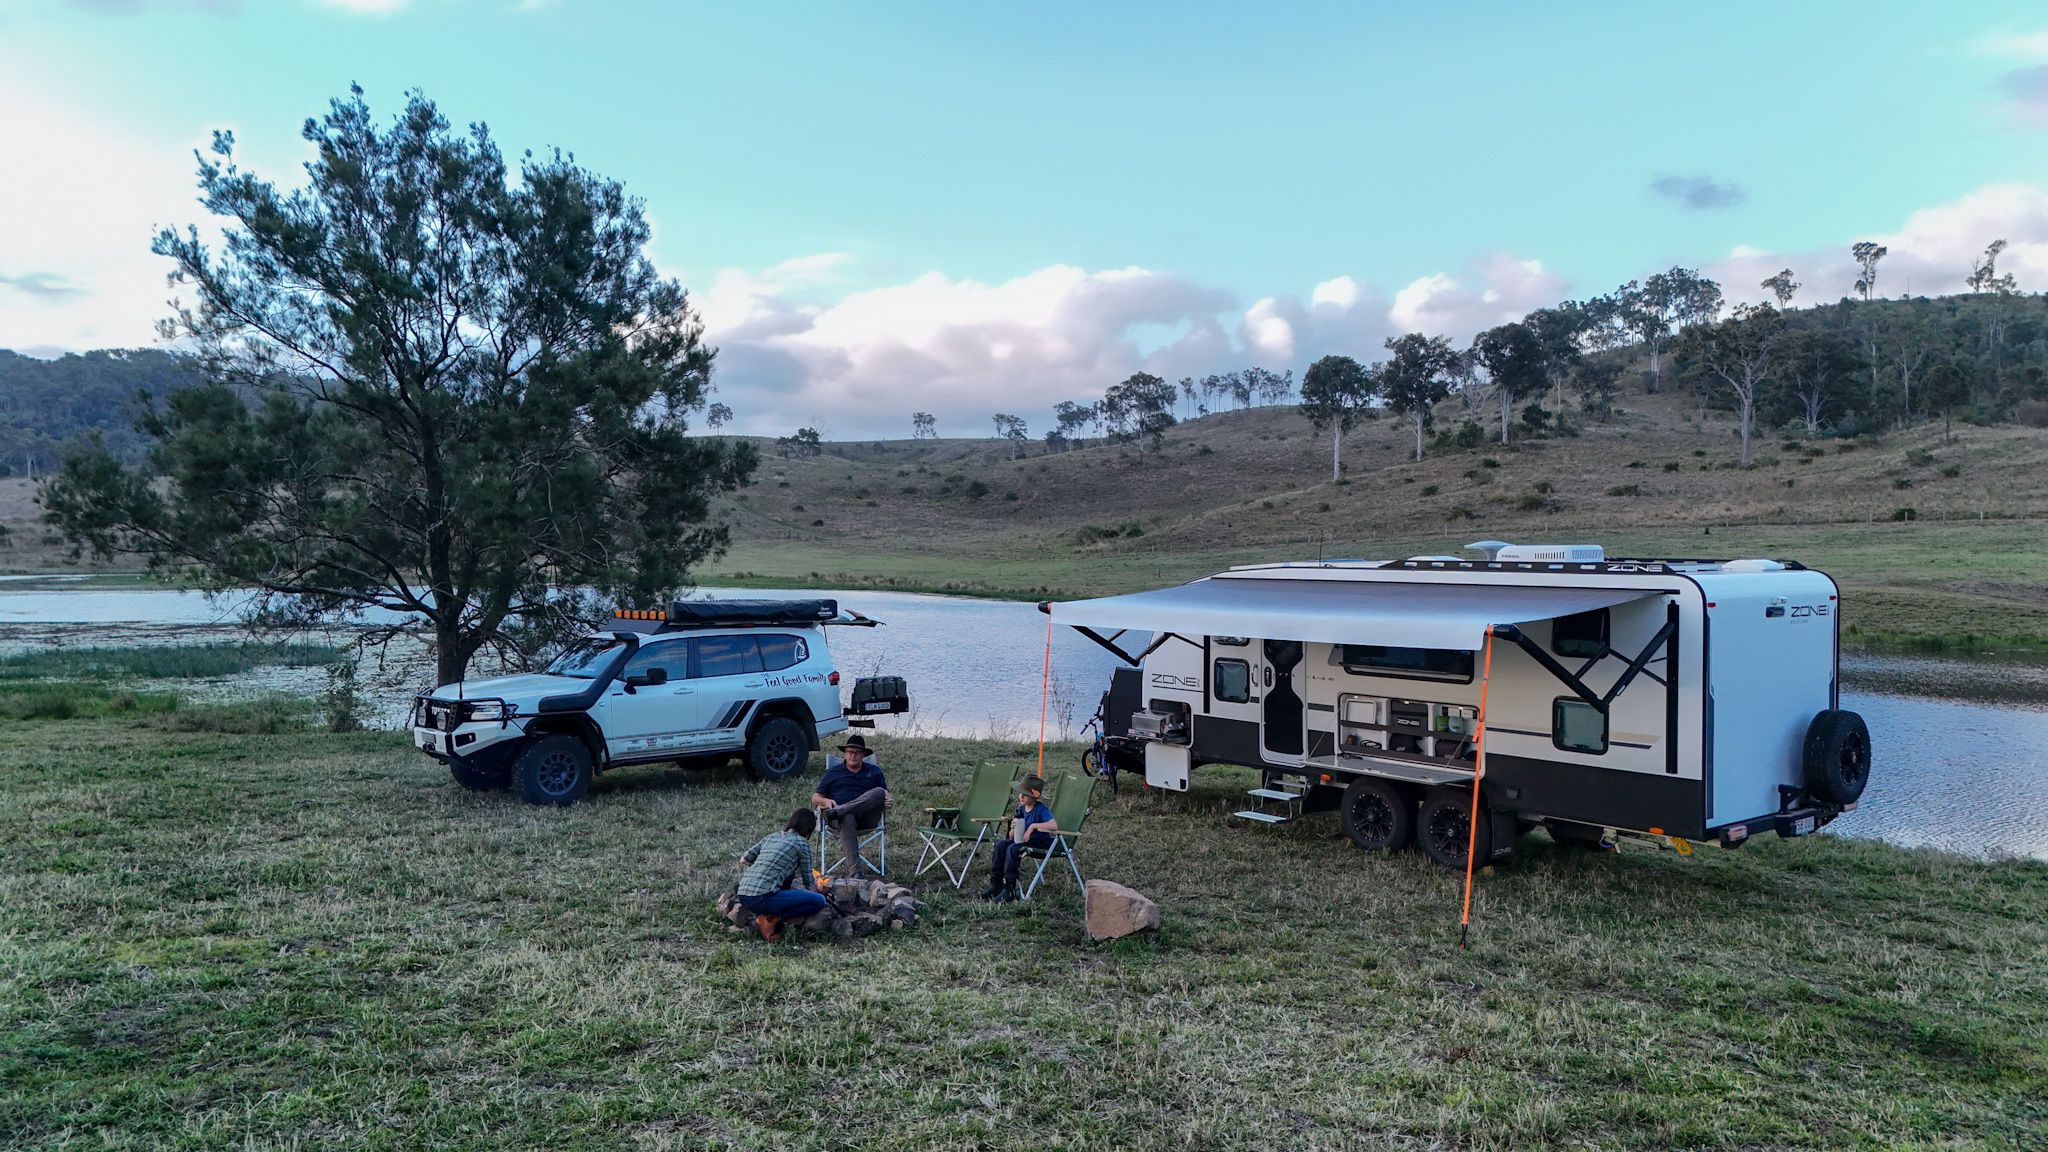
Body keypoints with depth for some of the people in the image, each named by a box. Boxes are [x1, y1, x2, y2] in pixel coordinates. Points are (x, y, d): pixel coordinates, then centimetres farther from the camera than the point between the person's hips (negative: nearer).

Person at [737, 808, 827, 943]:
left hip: (742, 896, 8)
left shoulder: (771, 836, 20)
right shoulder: (801, 843, 2)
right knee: (819, 901, -5)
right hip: (761, 898, -8)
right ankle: (770, 919, -8)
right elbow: (808, 880, 9)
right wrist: (815, 890, 30)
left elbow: (745, 859, 22)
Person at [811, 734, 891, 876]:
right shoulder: (832, 772, 22)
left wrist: (887, 800, -3)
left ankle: (837, 811, -38)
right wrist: (825, 801, -7)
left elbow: (885, 794, 22)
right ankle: (854, 871, -47)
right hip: (843, 816, -1)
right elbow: (815, 798, 17)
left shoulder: (874, 771, 26)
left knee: (879, 792, -28)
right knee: (847, 819, -40)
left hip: (867, 819, 1)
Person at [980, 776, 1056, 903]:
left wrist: (1033, 826, -27)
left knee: (1013, 849, -28)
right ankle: (995, 884, -9)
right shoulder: (1021, 808, 8)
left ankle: (1009, 890, -21)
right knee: (1001, 845, -14)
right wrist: (1013, 829, -13)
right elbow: (1012, 836, 11)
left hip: (1041, 842, -7)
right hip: (1024, 840, 7)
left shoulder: (1041, 809, -13)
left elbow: (1054, 826, -32)